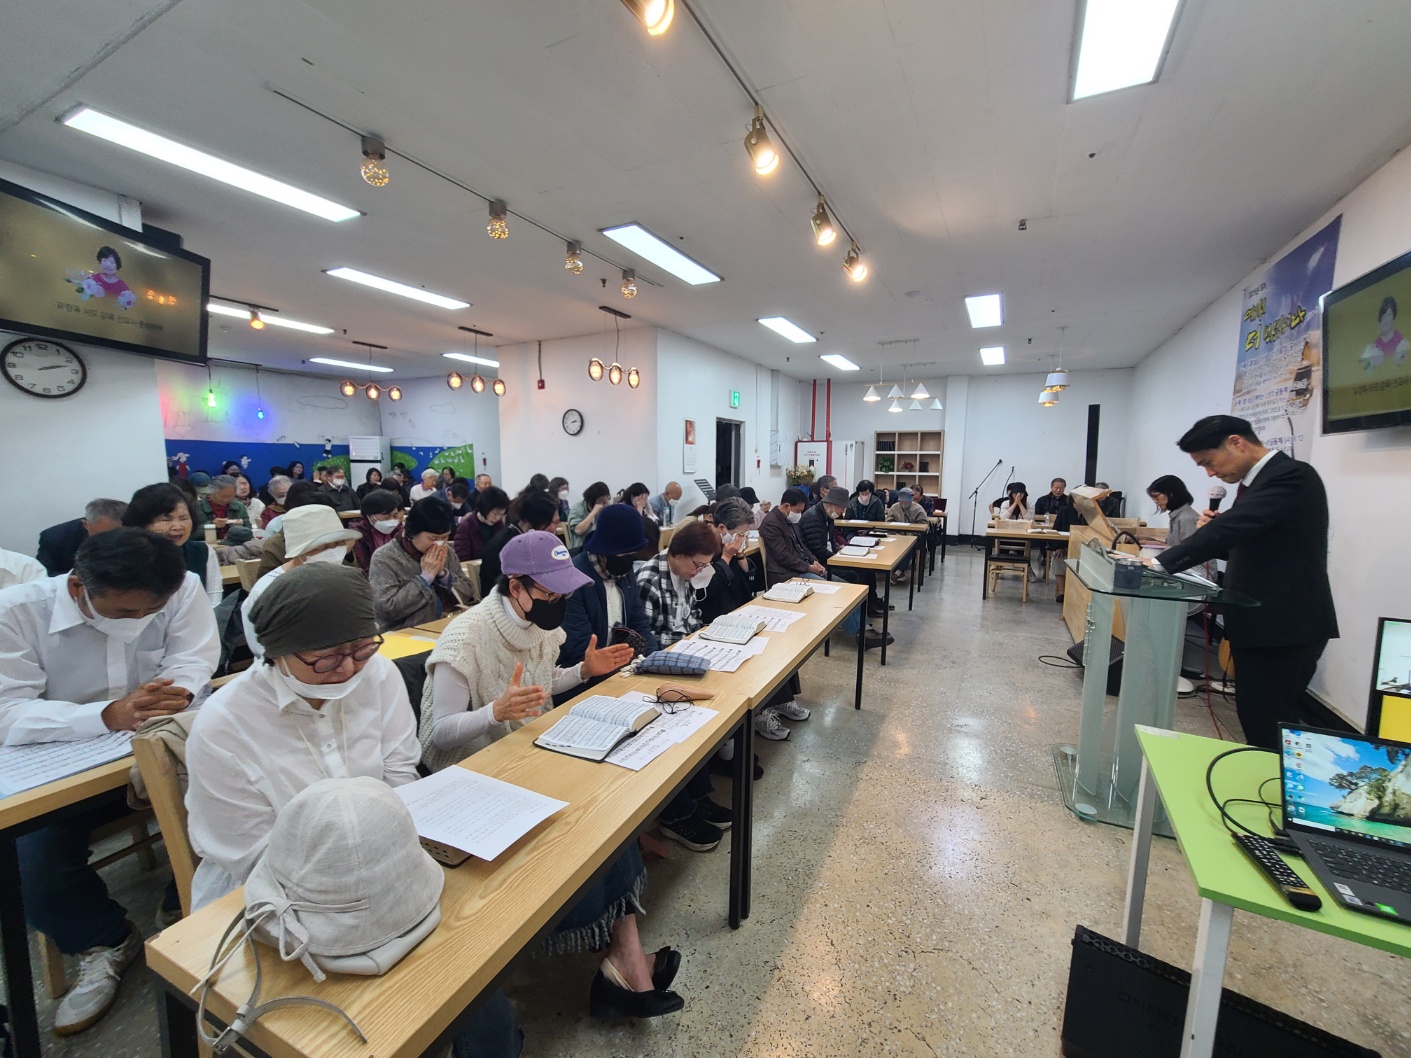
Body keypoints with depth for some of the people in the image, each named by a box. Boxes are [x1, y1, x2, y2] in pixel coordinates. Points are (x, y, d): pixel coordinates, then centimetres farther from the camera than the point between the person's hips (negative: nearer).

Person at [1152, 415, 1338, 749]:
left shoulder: (1291, 475, -15)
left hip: (1285, 625, -9)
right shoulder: (1256, 480, 13)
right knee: (1255, 720, 17)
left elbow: (1232, 526, -29)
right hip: (1262, 622, 9)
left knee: (1269, 727, -2)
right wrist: (1213, 531, -1)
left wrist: (1161, 563, -31)